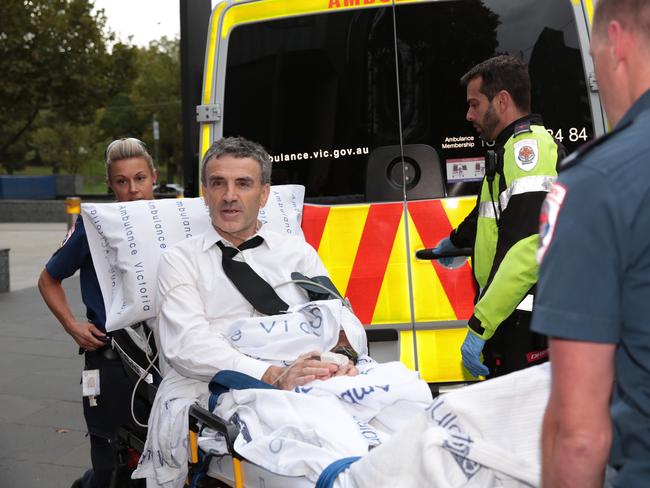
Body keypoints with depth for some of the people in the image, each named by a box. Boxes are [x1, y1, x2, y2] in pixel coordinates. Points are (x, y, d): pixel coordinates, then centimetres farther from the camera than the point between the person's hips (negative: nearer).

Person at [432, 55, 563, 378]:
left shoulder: (528, 145, -13)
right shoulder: (516, 147, 22)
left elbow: (527, 248, -25)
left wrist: (480, 325, -26)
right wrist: (457, 239, 61)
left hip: (524, 327, -10)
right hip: (514, 322, 10)